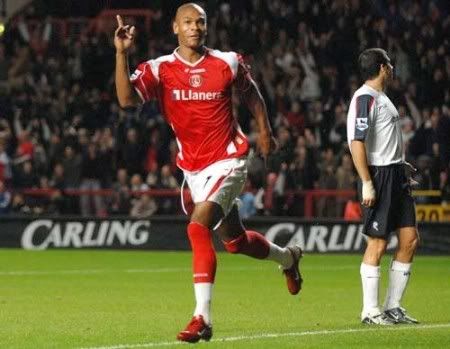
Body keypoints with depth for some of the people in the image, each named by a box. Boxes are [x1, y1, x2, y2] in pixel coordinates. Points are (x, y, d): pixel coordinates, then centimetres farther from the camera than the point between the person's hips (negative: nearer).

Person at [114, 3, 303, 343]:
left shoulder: (227, 63, -5)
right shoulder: (159, 69, -6)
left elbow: (250, 91, 16)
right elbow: (127, 99, -23)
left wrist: (265, 130, 16)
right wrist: (121, 54, -31)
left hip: (228, 161, -4)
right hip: (193, 169, 4)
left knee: (198, 227, -24)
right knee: (235, 241, 16)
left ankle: (203, 318, -21)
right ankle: (288, 257, 48)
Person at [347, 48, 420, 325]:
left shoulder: (382, 97, 19)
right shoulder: (365, 98, -12)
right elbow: (357, 142, -19)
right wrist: (367, 183, -22)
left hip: (397, 176, 10)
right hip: (379, 176, -10)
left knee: (410, 239, 6)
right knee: (378, 243, -6)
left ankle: (393, 307, 14)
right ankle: (370, 311, 0)